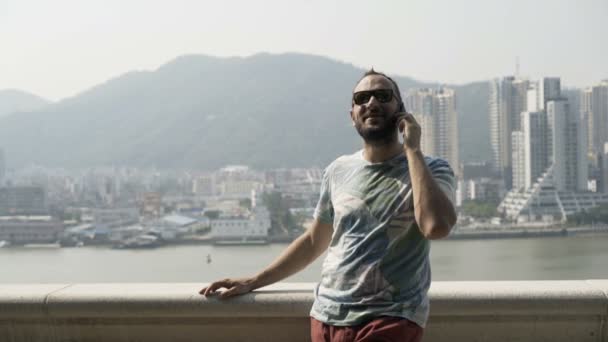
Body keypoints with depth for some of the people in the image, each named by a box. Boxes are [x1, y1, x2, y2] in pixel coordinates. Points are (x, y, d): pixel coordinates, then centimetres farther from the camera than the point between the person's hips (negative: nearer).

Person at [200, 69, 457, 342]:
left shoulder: (432, 169, 1)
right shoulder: (339, 170, 12)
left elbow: (436, 226, -20)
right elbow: (314, 241, 20)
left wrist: (412, 149, -12)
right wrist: (253, 282, 18)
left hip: (390, 320, -3)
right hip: (326, 316, 4)